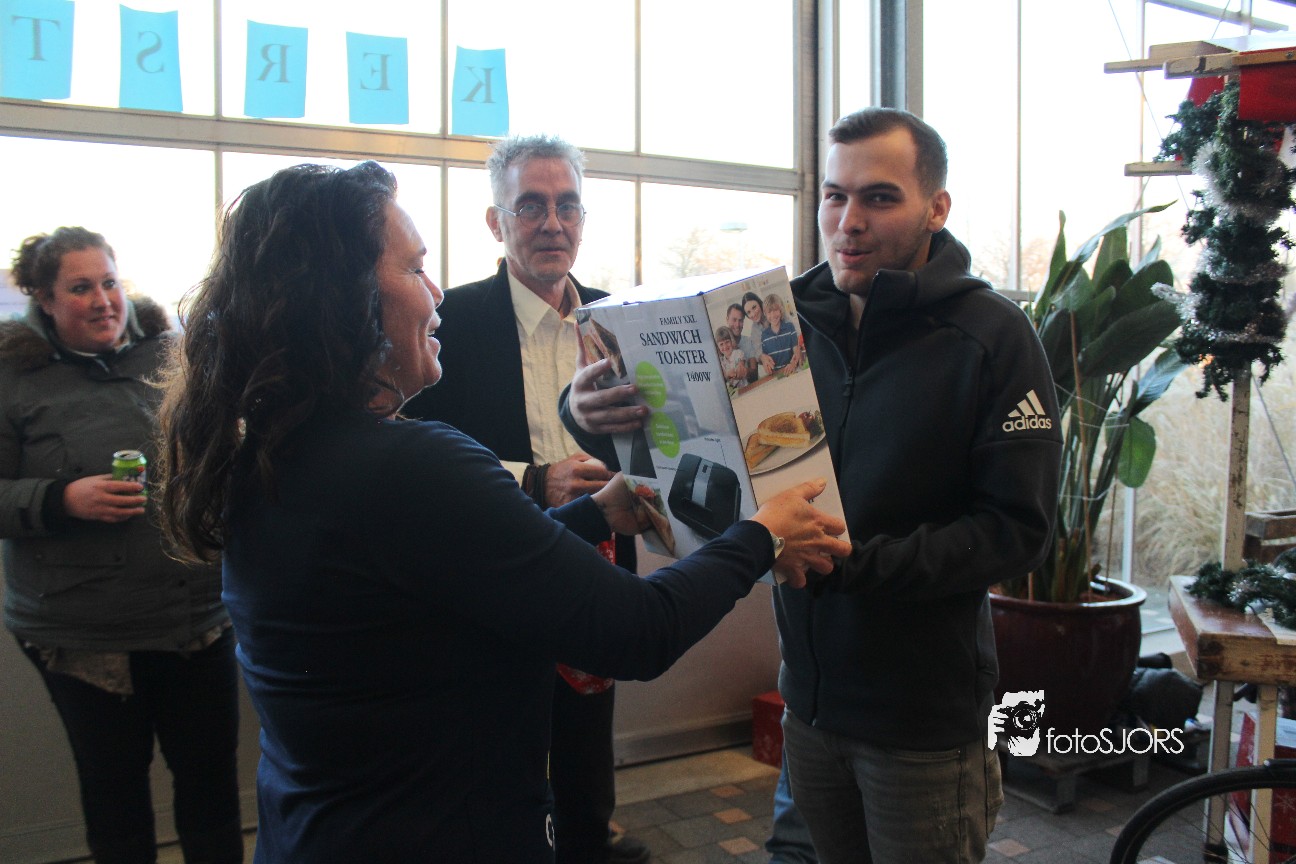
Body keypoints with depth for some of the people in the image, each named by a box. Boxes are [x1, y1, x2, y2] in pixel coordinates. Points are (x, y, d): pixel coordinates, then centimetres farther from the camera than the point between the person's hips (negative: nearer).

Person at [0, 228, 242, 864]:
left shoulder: (171, 357, 4)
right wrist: (63, 500, -18)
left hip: (200, 616, 2)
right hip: (82, 635, -1)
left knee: (212, 777, 11)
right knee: (114, 787, 15)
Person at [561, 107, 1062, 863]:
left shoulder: (992, 336, -10)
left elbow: (1018, 529, -14)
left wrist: (859, 561, -26)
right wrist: (594, 414, -19)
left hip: (926, 717, -4)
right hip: (810, 694, 4)